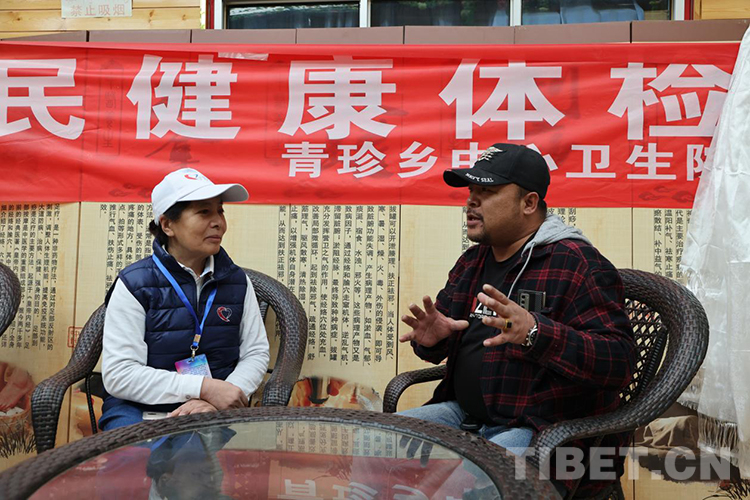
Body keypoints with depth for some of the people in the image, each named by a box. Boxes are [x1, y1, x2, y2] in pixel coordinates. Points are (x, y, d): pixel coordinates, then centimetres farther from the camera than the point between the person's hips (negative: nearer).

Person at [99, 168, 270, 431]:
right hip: (140, 410, -2)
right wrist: (204, 387, -18)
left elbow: (256, 353, 7)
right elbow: (118, 374, -9)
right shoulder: (134, 284, -4)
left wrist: (215, 401, -13)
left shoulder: (237, 280, 8)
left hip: (214, 410, 3)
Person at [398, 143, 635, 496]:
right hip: (462, 414, 8)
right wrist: (430, 339, -4)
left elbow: (620, 361, -21)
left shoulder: (577, 264, -12)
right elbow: (443, 345, 23)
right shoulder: (471, 262, 14)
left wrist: (535, 333, -36)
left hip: (537, 431, -7)